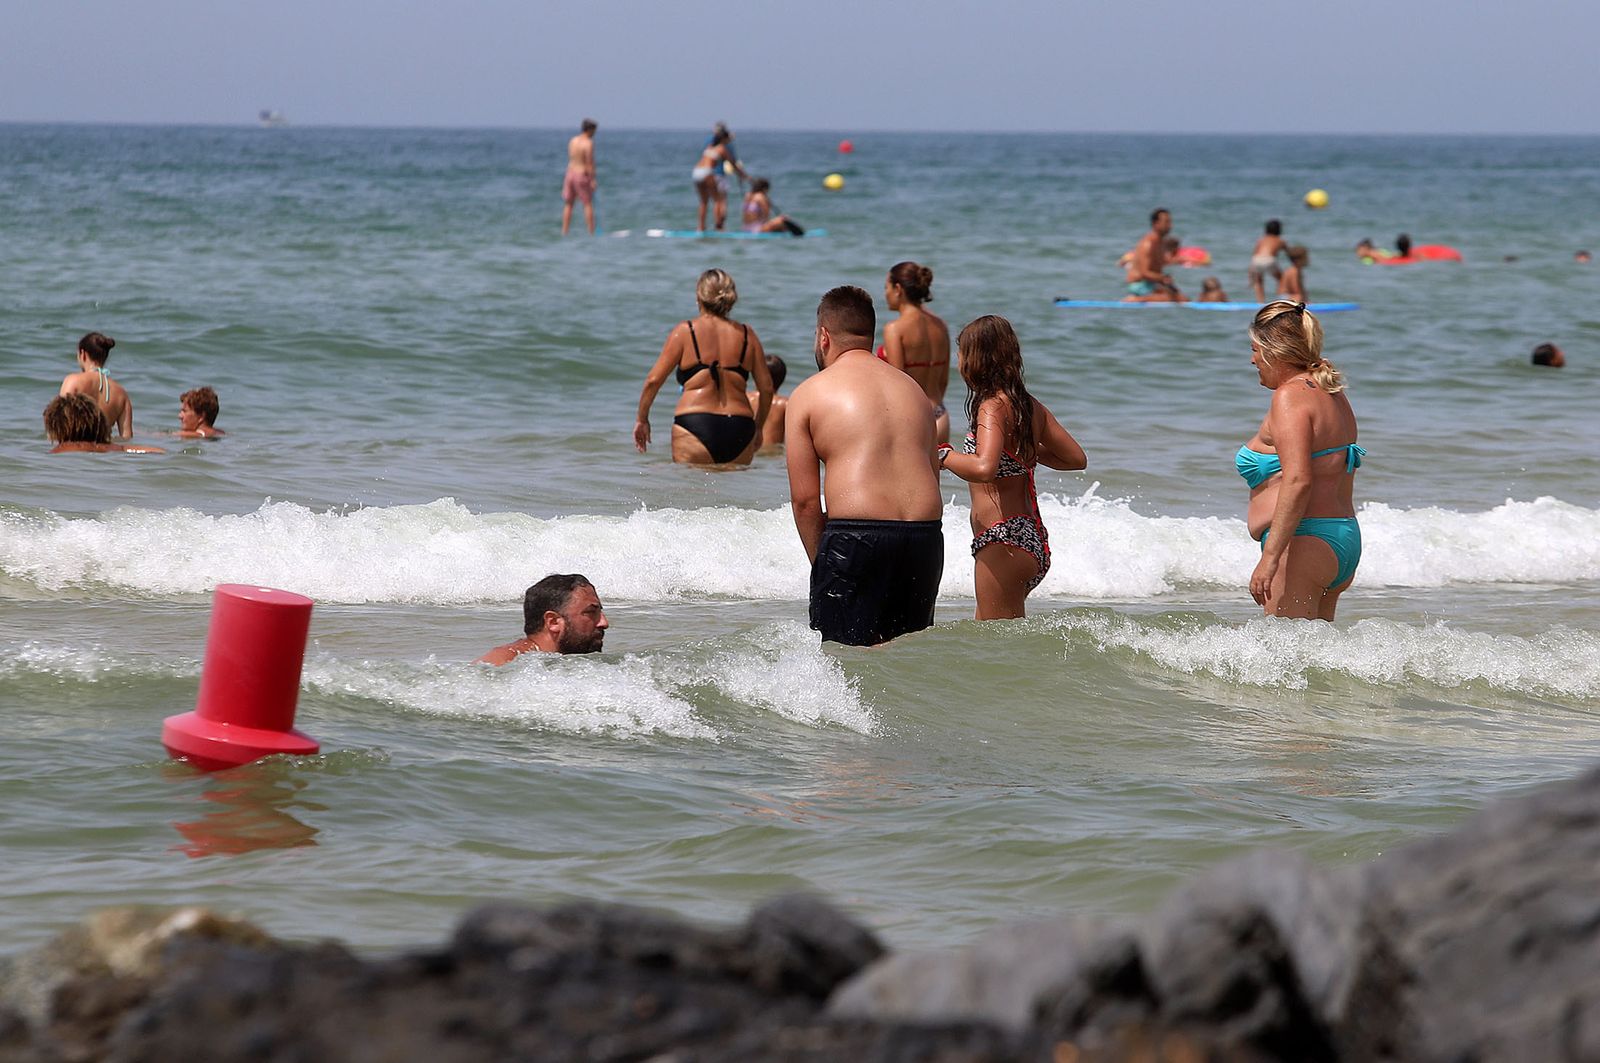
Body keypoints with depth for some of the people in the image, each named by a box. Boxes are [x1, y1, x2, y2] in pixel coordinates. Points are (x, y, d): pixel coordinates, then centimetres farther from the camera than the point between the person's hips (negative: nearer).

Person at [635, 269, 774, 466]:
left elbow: (653, 380, 5)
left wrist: (642, 419, 18)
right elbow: (766, 388, 14)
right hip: (740, 429, 2)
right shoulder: (746, 335, 12)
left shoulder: (685, 332, 5)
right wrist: (757, 427, 29)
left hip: (695, 427, -2)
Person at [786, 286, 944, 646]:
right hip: (925, 536, 5)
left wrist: (820, 562, 8)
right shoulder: (913, 389, 20)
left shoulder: (809, 394, 4)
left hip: (854, 536, -5)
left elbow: (805, 499, 0)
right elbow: (931, 478, 17)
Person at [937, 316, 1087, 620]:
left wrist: (944, 455, -15)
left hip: (1002, 541, -9)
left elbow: (984, 468, -32)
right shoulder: (1032, 406, 9)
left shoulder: (992, 406, -16)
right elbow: (1077, 458, 16)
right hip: (1033, 537, 9)